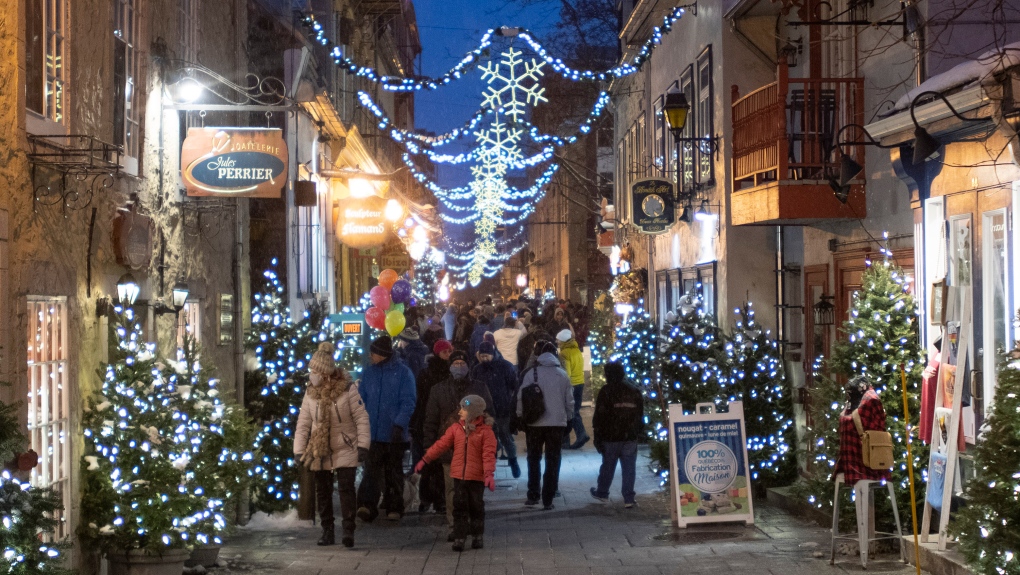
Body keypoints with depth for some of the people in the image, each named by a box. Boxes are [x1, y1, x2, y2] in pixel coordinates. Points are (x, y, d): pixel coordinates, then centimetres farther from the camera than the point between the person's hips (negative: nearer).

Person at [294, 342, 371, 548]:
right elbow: (303, 424, 6)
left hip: (345, 450, -4)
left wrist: (362, 445, -13)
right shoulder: (310, 393, 2)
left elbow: (361, 418, -8)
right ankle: (327, 531, 19)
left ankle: (348, 531, -10)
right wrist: (299, 450, 0)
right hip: (319, 452, 4)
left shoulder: (347, 388, -11)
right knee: (322, 492, 8)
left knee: (346, 488, -13)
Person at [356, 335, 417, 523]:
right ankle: (367, 505, -14)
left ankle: (395, 507, 18)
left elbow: (408, 402, -8)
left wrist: (399, 424, -19)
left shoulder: (403, 372, -5)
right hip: (373, 432, 2)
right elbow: (361, 399, 12)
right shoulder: (368, 372, 8)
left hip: (394, 433, -2)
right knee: (371, 470, -8)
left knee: (394, 472, 9)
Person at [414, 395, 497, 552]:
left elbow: (489, 454, -13)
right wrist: (425, 460, 2)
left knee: (476, 507, 8)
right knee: (459, 507, 3)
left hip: (477, 477, -3)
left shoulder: (485, 431, -8)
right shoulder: (455, 428, 5)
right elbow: (441, 445, 5)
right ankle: (459, 538, 7)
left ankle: (478, 537, 22)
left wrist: (489, 474, -23)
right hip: (459, 475, 3)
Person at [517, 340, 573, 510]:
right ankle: (548, 500, 5)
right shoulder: (562, 375, 1)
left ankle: (533, 496, 9)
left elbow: (521, 398, -6)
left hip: (535, 423, -1)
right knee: (553, 461, 7)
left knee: (534, 459, 14)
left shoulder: (530, 373, -6)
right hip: (557, 423, 1)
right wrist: (569, 419, 19)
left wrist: (520, 417, 7)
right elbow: (569, 400, 5)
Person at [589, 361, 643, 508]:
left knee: (608, 466, 11)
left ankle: (602, 493, 27)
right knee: (629, 468, 3)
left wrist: (597, 436, -5)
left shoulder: (606, 391, -9)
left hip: (611, 437, -3)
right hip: (630, 437, 3)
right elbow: (640, 415, 13)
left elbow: (599, 416, -10)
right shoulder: (635, 392, 7)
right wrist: (638, 432, 21)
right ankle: (628, 499, 1)